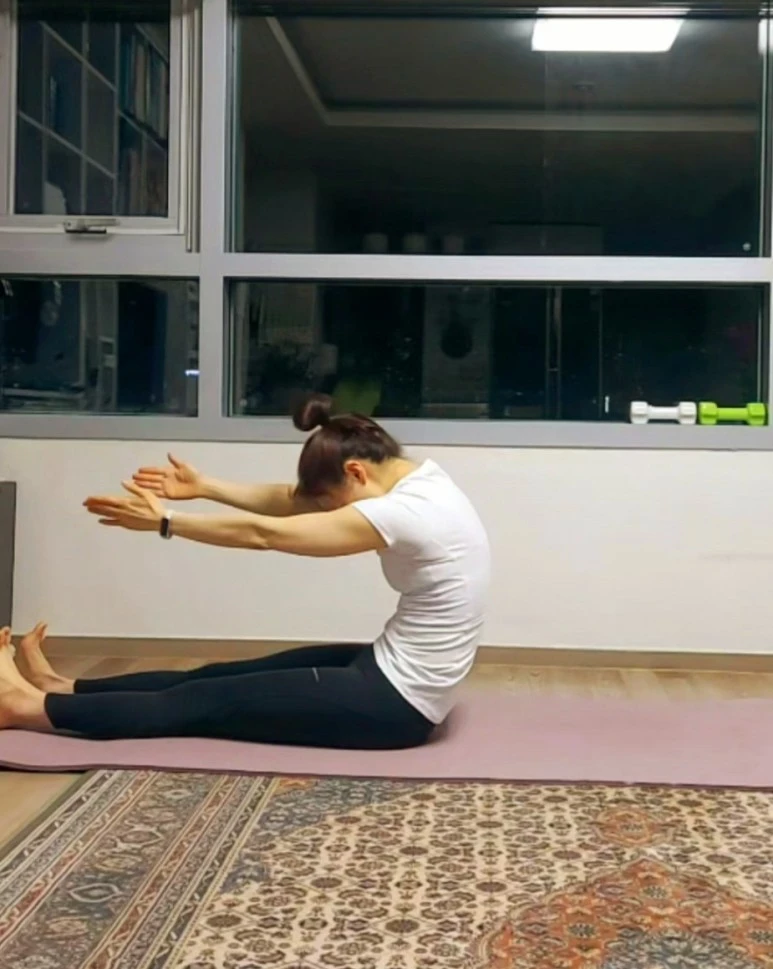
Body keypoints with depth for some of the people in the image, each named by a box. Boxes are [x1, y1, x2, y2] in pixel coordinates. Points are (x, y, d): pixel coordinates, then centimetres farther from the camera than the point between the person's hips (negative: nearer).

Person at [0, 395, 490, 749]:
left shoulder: (407, 513, -25)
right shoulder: (420, 481, 3)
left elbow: (264, 533, -20)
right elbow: (293, 501, 10)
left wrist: (163, 521, -11)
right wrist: (204, 487, 7)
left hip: (395, 705, -9)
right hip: (394, 679, 9)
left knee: (209, 701, -1)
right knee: (222, 678, 13)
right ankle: (62, 688, 25)